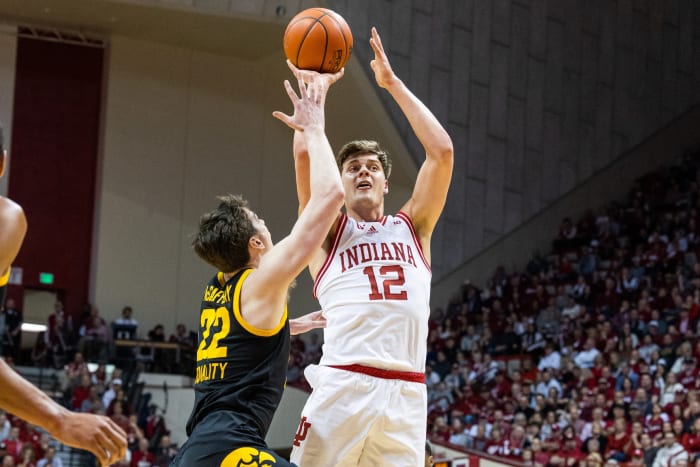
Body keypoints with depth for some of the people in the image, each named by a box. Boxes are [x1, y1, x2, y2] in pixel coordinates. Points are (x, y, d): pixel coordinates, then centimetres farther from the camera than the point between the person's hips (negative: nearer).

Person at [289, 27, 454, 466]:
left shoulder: (413, 227, 21)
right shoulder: (328, 230, 15)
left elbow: (442, 150, 11)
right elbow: (305, 154, 1)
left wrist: (393, 83, 15)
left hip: (405, 393, 2)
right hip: (342, 386, -2)